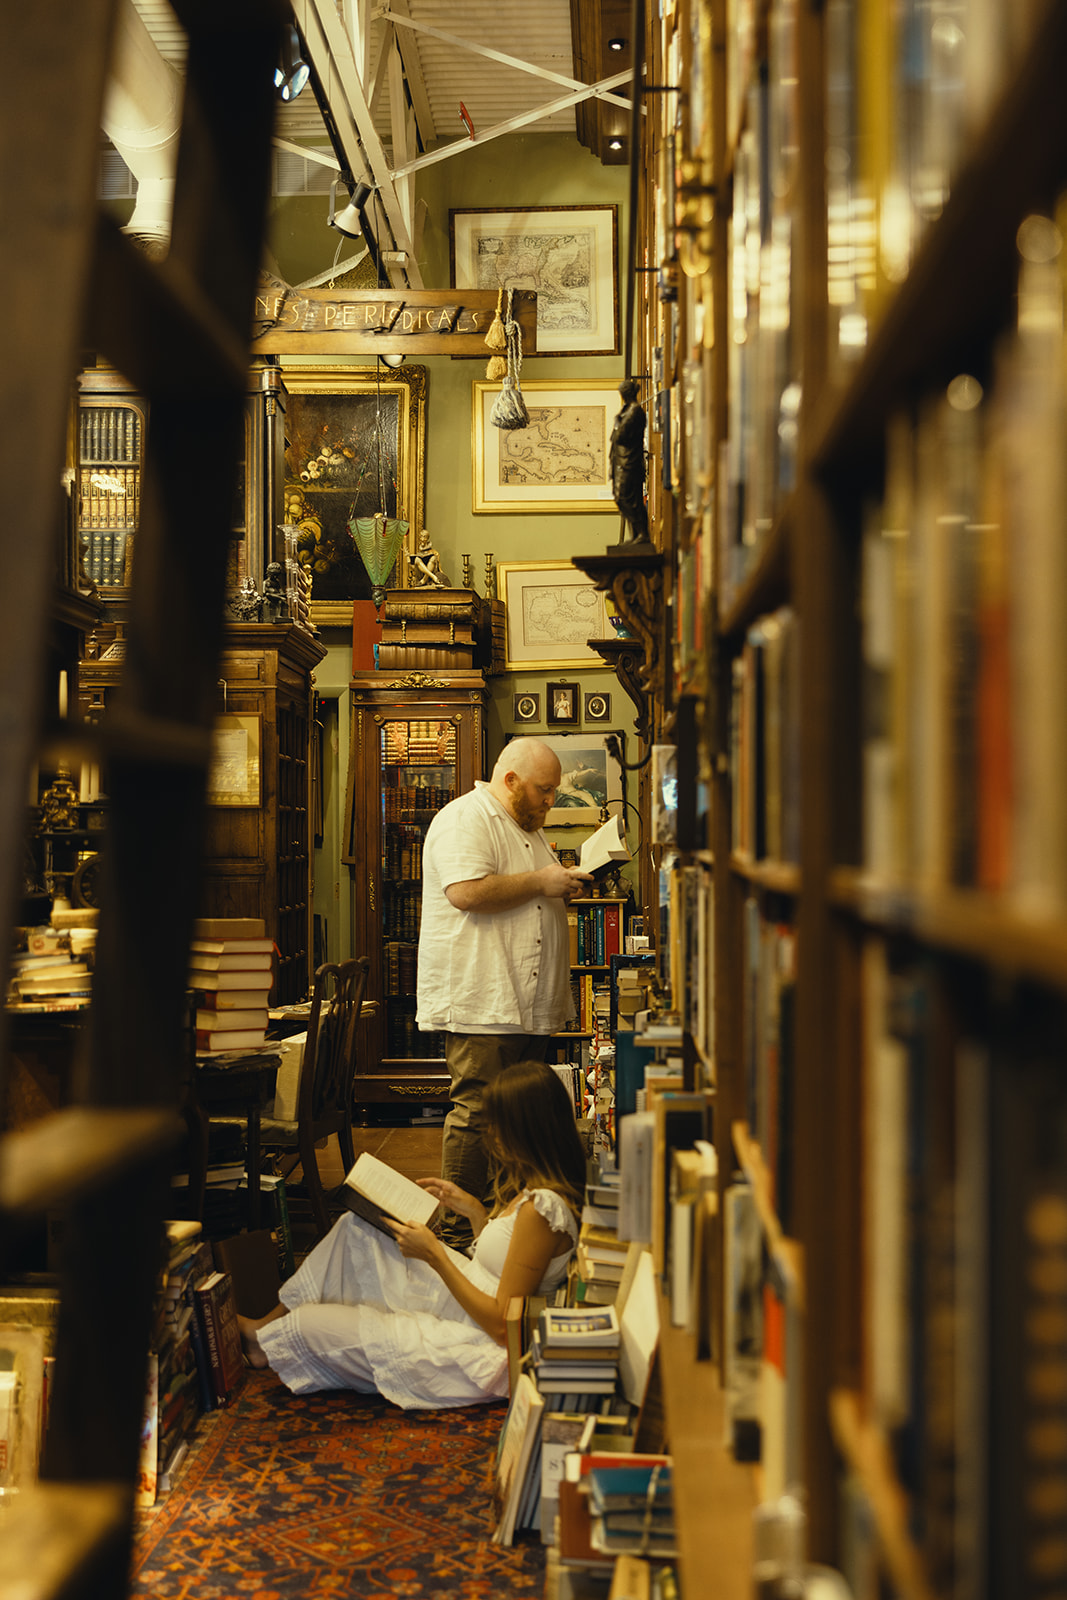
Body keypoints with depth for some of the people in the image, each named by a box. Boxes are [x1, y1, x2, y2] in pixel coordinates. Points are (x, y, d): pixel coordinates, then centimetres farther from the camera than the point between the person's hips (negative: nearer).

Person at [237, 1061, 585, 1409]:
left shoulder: (540, 1207, -28)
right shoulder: (528, 1187, 1)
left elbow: (502, 1324, -25)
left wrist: (434, 1255, -21)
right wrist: (474, 1210, 5)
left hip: (479, 1352, -9)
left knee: (306, 1326, 3)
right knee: (354, 1229, 10)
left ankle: (266, 1341, 37)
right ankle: (268, 1325, 22)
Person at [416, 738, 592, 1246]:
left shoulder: (527, 828, 22)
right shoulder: (464, 819, -9)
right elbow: (467, 892, -24)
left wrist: (565, 890, 12)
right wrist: (541, 882, -17)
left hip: (528, 1005, 10)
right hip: (479, 1003, -10)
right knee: (477, 1112, -9)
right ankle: (458, 1229, -3)